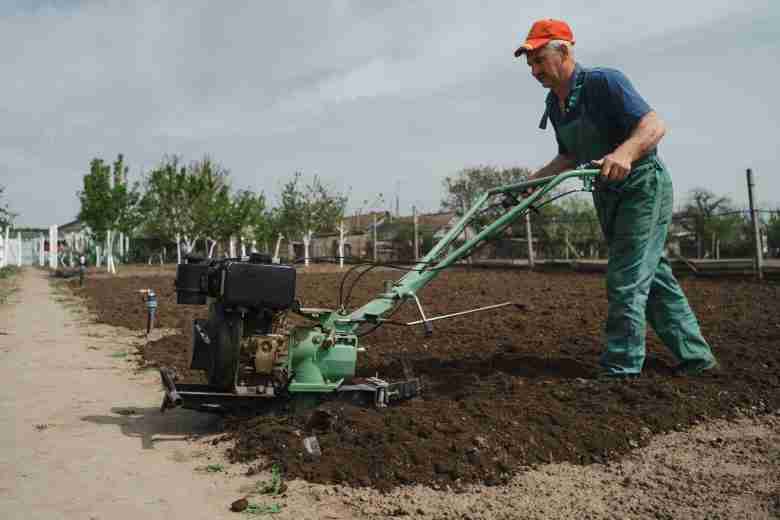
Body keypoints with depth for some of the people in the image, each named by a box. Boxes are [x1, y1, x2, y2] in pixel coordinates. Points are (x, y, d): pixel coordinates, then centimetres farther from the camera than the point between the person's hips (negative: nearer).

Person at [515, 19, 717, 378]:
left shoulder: (603, 82, -18)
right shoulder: (554, 105, 7)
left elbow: (654, 125, -26)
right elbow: (569, 158, 19)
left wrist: (625, 152, -45)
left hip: (643, 185, -9)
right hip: (609, 194, 9)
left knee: (625, 280, -9)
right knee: (653, 276, 12)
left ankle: (620, 369, -1)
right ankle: (694, 355, 23)